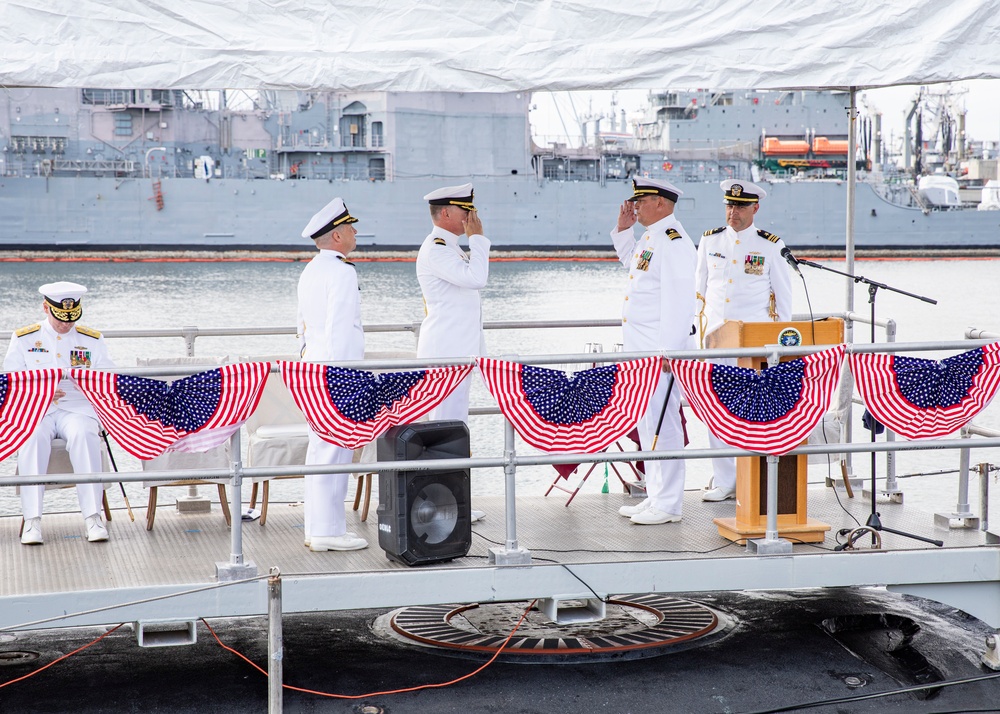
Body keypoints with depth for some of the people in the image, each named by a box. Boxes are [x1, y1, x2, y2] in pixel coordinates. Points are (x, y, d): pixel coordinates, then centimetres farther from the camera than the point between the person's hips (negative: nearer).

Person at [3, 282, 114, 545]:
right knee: (34, 437, -35)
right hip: (34, 409, 0)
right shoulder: (23, 339, 13)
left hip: (78, 407, 0)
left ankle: (93, 517, -37)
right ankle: (32, 520, -37)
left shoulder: (92, 340, 15)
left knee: (83, 435, -35)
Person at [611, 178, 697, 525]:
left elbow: (678, 299, -22)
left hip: (661, 349, -11)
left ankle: (668, 505, -1)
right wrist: (623, 229, 21)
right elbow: (630, 261, 38)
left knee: (663, 423, -7)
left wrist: (669, 351, -24)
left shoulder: (673, 241, -16)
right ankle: (655, 497, 22)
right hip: (641, 349, 11)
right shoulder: (650, 237, 15)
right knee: (646, 424, 14)